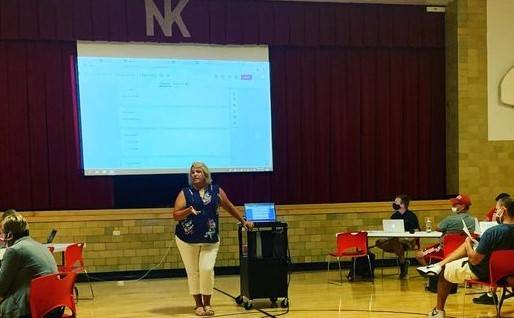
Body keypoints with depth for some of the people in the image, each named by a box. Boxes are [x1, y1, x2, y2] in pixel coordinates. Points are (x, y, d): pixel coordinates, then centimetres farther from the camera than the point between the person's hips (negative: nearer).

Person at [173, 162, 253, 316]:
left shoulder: (216, 191, 4)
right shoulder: (185, 193, -1)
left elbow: (229, 207, 16)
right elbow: (175, 215, -4)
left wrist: (243, 221, 21)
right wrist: (188, 211, -23)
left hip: (210, 240, 0)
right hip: (187, 239, 0)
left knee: (207, 269, -10)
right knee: (193, 272, 4)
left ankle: (207, 303, 6)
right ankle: (198, 304, 17)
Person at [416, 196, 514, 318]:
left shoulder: (492, 232, -33)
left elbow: (474, 260, -25)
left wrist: (468, 243, -6)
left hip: (481, 272, -7)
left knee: (443, 273, 16)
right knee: (467, 244, 21)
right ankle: (439, 264, 20)